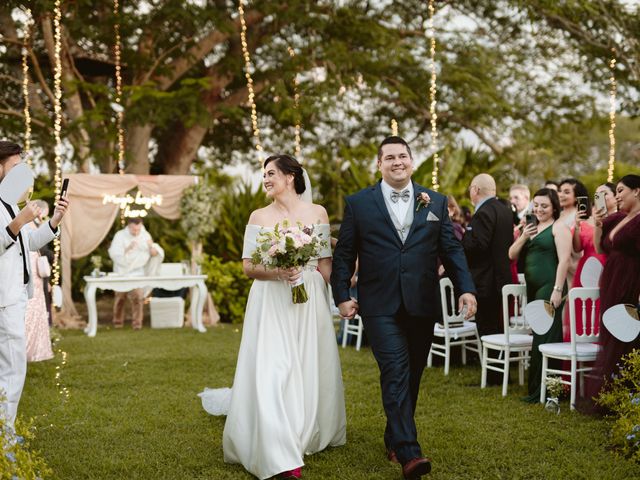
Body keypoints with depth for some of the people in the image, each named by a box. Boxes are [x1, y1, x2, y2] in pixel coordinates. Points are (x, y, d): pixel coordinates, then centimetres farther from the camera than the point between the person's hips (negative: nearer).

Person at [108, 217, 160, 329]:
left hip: (137, 272, 1)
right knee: (120, 297, 7)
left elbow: (154, 254, 2)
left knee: (138, 297, -12)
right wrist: (128, 248, -30)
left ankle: (137, 323, -4)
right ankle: (118, 322, 22)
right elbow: (114, 253, -19)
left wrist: (151, 246, -20)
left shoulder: (145, 235, -1)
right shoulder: (120, 235, -10)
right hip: (122, 272, -1)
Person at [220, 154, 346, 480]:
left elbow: (325, 262, 6)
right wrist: (277, 272, -16)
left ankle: (307, 436, 29)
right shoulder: (258, 217, 6)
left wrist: (336, 298, 1)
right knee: (271, 371, -10)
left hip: (309, 301, 1)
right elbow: (249, 267, 2)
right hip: (270, 304, 0)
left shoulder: (317, 213, 5)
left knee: (309, 369, 7)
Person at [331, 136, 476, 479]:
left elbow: (451, 249, 8)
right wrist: (342, 295, -3)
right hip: (380, 306, -3)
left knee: (411, 376, 11)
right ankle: (408, 451, -16)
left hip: (422, 306, 3)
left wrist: (466, 288, -2)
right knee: (396, 372, -13)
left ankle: (394, 438, 28)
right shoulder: (358, 203, 3)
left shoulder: (435, 202, 9)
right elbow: (344, 254, 4)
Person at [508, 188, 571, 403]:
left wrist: (558, 290, -20)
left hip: (549, 288, -8)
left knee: (544, 337, -8)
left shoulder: (559, 227, -4)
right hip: (533, 288, 8)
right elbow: (512, 255, 17)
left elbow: (564, 260, -13)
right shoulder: (531, 228, 19)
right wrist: (523, 238, -1)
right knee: (540, 335, 9)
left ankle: (539, 390, -4)